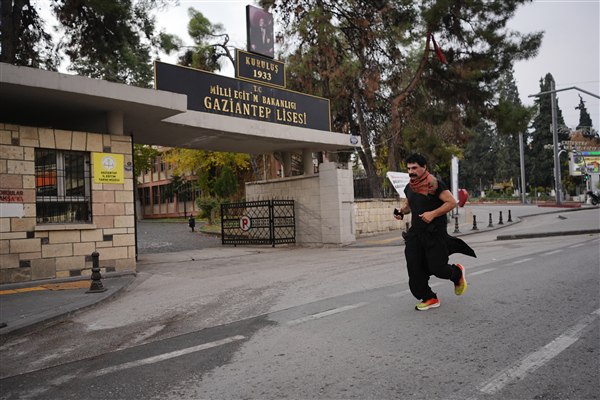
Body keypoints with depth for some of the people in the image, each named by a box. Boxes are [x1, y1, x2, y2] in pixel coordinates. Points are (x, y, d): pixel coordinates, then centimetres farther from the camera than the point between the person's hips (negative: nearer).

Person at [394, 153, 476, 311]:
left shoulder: (434, 184, -13)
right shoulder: (409, 187, 10)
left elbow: (451, 202, -16)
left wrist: (433, 214, -24)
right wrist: (401, 211, 6)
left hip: (435, 232, -7)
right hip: (416, 232, 7)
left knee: (437, 268, -4)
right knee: (414, 268, 0)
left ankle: (458, 273, 31)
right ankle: (429, 298, 16)